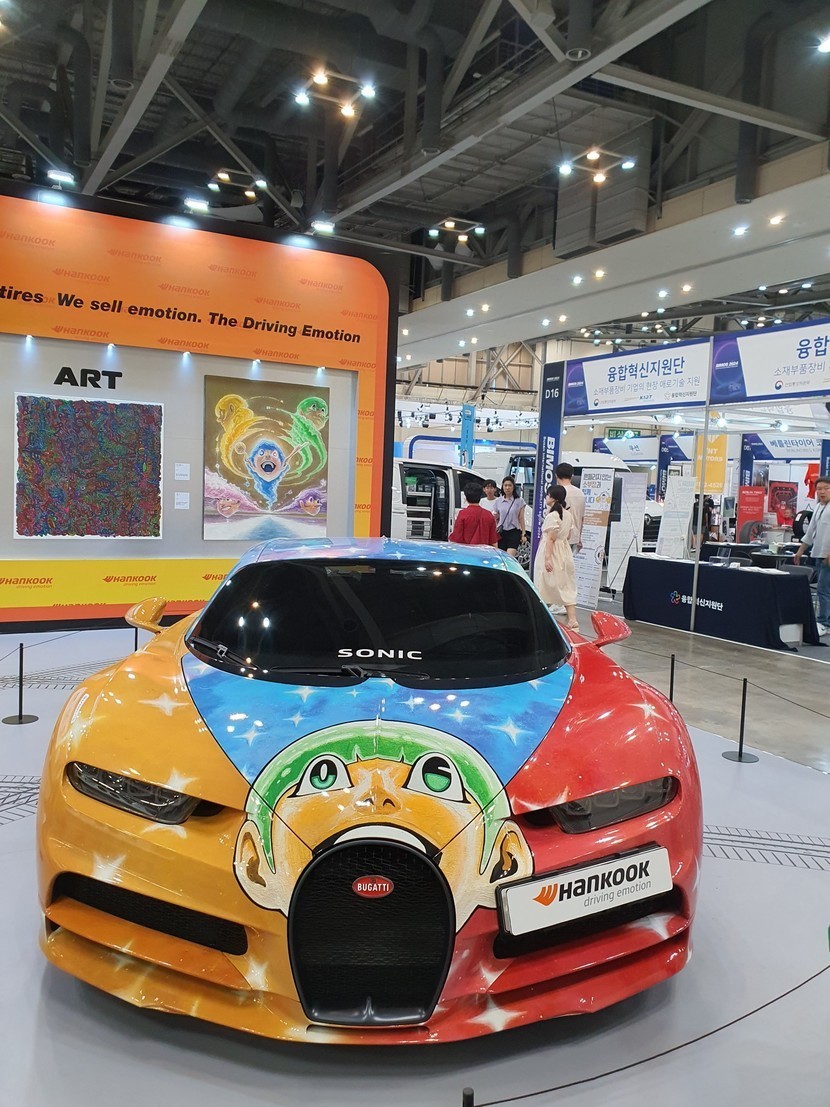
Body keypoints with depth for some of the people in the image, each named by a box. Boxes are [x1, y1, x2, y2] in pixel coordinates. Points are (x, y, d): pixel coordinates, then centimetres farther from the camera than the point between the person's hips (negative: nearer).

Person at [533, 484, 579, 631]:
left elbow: (550, 538, -19)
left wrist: (547, 558, -21)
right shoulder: (568, 514, 9)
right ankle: (572, 620, -3)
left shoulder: (552, 515, -15)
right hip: (565, 552, 7)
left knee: (546, 586, 6)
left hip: (551, 553, -7)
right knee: (566, 587, 5)